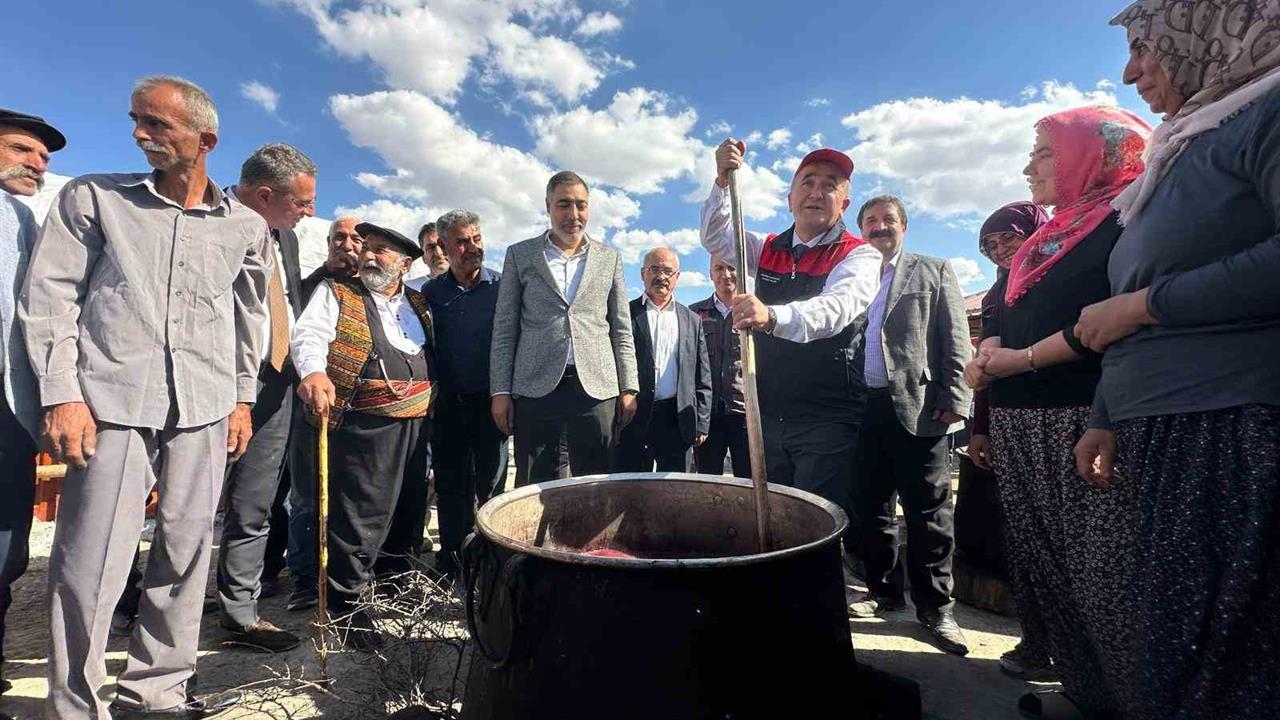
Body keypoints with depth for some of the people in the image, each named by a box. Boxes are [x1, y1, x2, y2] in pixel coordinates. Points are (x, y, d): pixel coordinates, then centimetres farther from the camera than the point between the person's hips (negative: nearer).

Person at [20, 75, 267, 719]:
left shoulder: (247, 226, 9)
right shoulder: (92, 198, 6)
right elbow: (49, 297, 3)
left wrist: (242, 399, 13)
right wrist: (62, 394, -6)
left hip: (205, 411, 2)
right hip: (113, 404, -1)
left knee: (186, 553, 7)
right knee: (89, 566, -3)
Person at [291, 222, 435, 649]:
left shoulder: (419, 304, 16)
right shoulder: (336, 294, 2)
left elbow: (434, 355, 21)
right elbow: (310, 334, -12)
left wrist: (432, 404, 11)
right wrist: (313, 372, -32)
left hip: (416, 423, 6)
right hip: (365, 425, -5)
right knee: (361, 515, -5)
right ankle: (346, 604, 13)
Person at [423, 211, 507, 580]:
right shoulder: (431, 292, 7)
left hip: (490, 400, -2)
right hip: (447, 403, 2)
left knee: (490, 481, 5)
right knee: (451, 483, 11)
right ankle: (451, 557, 25)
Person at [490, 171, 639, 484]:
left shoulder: (610, 258, 12)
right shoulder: (520, 255, 9)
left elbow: (621, 330, 11)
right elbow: (505, 329, 6)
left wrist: (628, 388, 4)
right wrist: (500, 391, 0)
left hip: (596, 387, 1)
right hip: (535, 388, 0)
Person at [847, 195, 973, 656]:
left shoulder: (934, 271, 10)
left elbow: (956, 341, 2)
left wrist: (954, 400, -9)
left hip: (917, 405, -3)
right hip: (865, 407, 3)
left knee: (927, 511, 1)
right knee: (869, 507, 9)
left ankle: (935, 607, 14)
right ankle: (883, 590, 25)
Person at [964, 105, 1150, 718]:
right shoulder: (1042, 241, 21)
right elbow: (1003, 318, 18)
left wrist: (1024, 359, -15)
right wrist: (985, 356, -3)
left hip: (1086, 417, -8)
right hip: (1018, 421, 8)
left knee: (1100, 573, -3)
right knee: (1040, 563, 12)